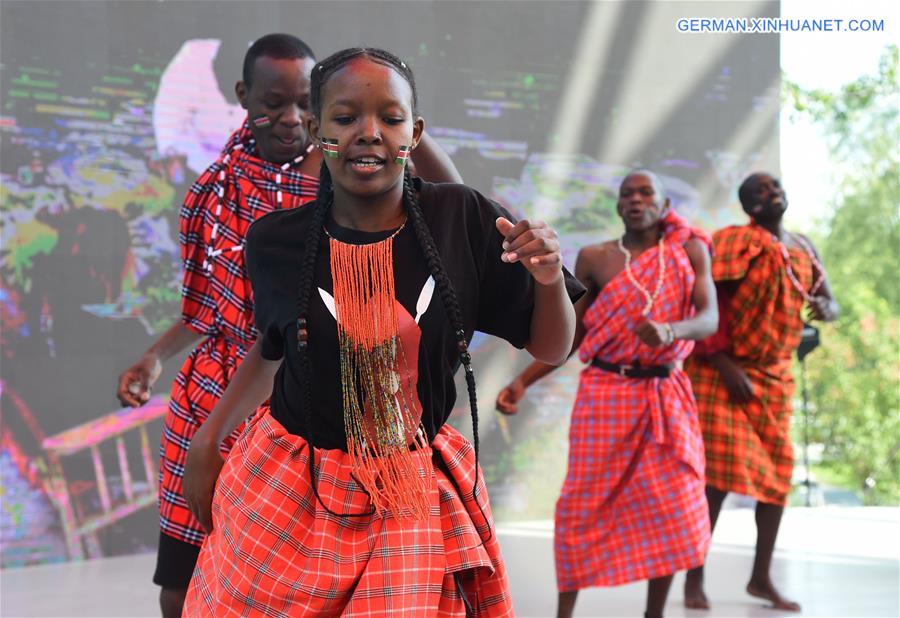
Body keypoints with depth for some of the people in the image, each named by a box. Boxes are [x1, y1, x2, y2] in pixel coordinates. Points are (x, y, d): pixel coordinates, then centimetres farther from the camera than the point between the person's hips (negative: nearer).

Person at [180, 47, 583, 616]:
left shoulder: (464, 219, -10)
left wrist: (549, 279, -21)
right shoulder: (278, 240, -9)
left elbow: (551, 349, -2)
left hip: (418, 498, 0)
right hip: (288, 487, 1)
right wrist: (208, 441, 9)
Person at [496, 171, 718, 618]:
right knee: (584, 503, -3)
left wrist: (670, 330, -30)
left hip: (666, 395, 1)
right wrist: (522, 382, -2)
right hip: (606, 392, -1)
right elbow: (571, 335, 7)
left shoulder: (688, 251, 3)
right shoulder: (595, 258, 4)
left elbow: (710, 318, -8)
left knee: (672, 509, -1)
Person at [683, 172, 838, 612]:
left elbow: (831, 304, 17)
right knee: (717, 471, -11)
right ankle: (694, 579, -4)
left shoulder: (802, 248, 11)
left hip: (774, 376, 7)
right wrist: (726, 367, -22)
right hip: (723, 371, -6)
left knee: (776, 471, 5)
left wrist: (824, 309, -8)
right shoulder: (734, 241, -9)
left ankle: (761, 577, 16)